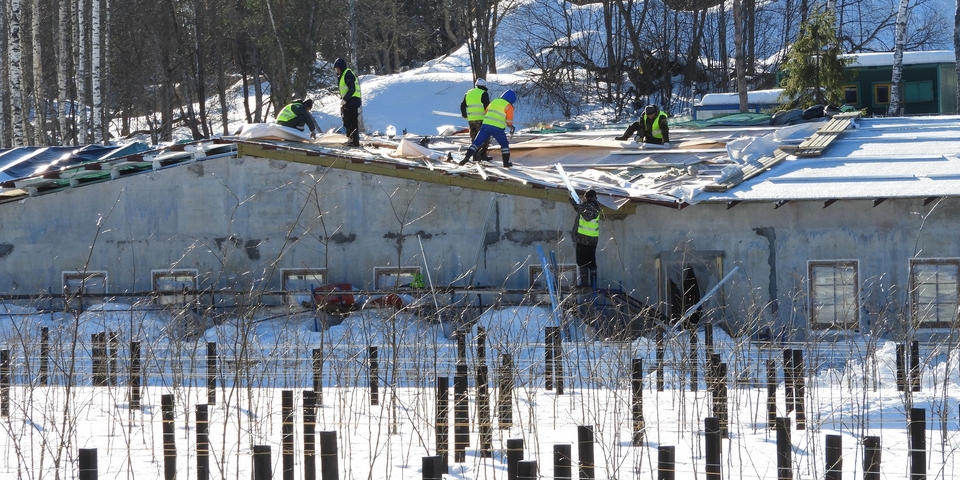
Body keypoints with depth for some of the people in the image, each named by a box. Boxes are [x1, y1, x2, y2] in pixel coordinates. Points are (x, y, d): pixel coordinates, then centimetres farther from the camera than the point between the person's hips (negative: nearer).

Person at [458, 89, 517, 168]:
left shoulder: (494, 102, 16)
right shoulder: (509, 106, 2)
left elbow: (486, 111, 25)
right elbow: (509, 121, 4)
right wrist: (511, 127, 25)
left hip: (486, 126, 3)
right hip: (498, 129, -3)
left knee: (476, 142, 5)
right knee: (504, 144, 18)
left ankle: (467, 156, -10)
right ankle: (506, 162, 17)